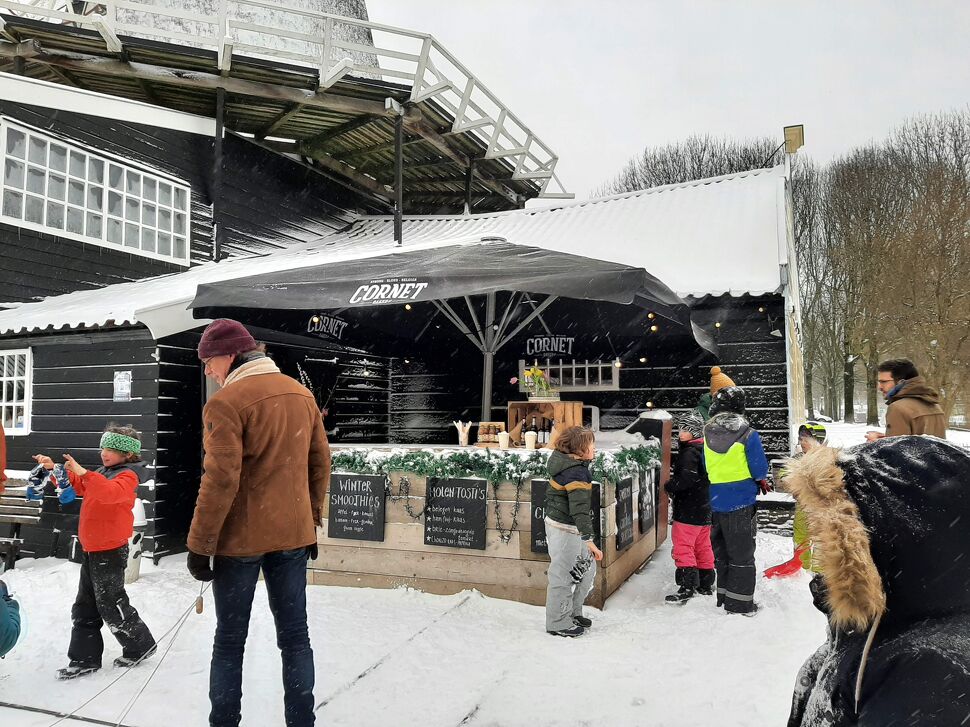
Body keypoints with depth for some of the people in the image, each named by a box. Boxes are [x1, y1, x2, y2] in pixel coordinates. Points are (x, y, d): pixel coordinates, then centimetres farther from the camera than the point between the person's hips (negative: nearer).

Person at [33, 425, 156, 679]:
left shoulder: (128, 476, -16)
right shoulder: (103, 473, 12)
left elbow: (110, 492, -36)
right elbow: (77, 486, 23)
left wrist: (84, 473, -44)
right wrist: (54, 468, 11)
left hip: (111, 552, -9)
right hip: (91, 550, 9)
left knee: (111, 606, 1)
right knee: (84, 608, 13)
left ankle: (141, 645, 19)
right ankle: (85, 658, 22)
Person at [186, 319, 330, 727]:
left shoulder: (226, 403, -14)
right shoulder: (302, 395, 6)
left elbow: (220, 481, -18)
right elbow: (320, 464, 10)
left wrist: (200, 545, -10)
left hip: (241, 538, -5)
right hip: (293, 534, 5)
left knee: (229, 640, 11)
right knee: (294, 635, 13)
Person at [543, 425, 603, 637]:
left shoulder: (565, 462, 4)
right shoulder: (577, 473, -25)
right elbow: (580, 510, -29)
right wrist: (589, 541, -30)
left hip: (555, 522, 10)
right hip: (565, 530, -10)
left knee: (588, 567, 19)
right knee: (563, 576, 4)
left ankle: (573, 612, 33)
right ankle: (559, 623, 19)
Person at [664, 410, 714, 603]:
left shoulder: (690, 452, -18)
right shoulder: (706, 449, 11)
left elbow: (686, 478, -29)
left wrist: (669, 486, -12)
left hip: (689, 511, -10)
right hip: (705, 508, 10)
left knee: (683, 547, -5)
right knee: (703, 547, 17)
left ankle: (687, 587, -6)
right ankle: (706, 584, 26)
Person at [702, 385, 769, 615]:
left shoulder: (708, 434, -1)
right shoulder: (748, 434, -15)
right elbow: (760, 470, -11)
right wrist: (760, 480, 10)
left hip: (716, 502, 4)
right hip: (741, 502, -4)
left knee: (721, 552, 18)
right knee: (742, 554, 7)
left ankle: (724, 596, 28)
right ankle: (740, 603, 11)